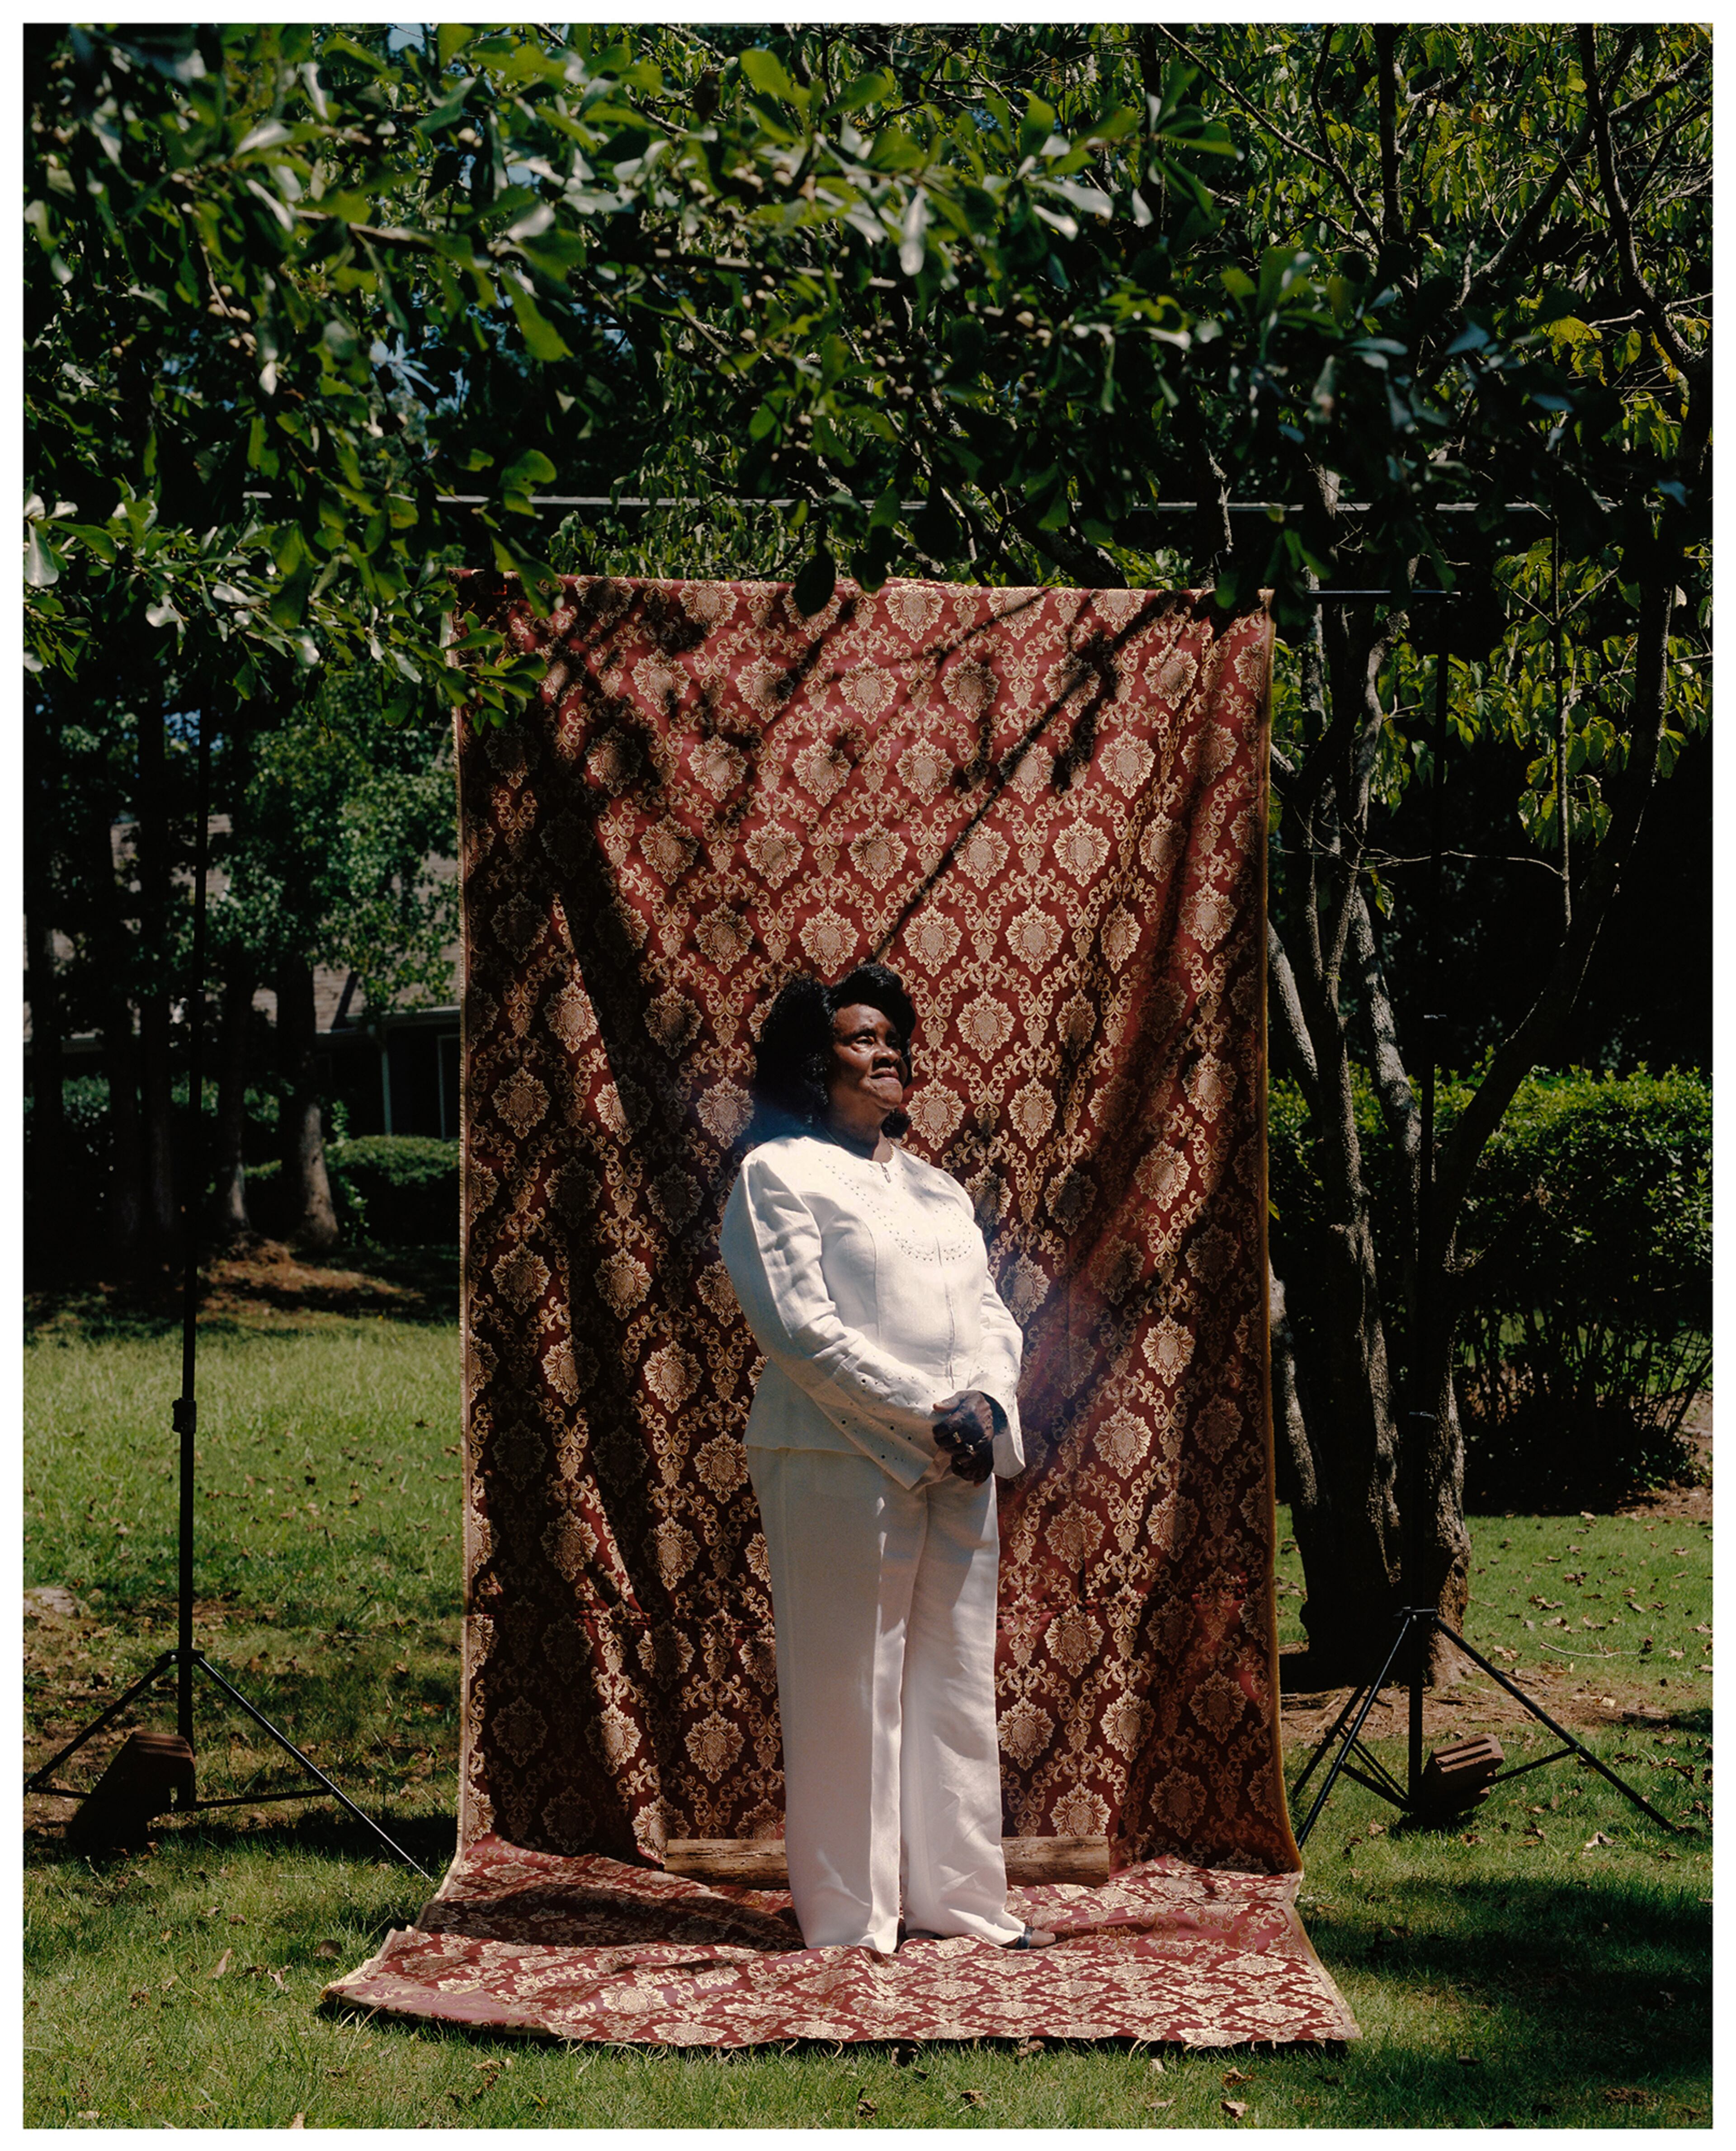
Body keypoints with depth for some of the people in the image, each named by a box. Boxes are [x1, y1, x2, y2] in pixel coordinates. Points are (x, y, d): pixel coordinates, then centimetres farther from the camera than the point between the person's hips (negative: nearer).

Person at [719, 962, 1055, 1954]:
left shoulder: (936, 1188, 21)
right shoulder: (779, 1173, -2)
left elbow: (991, 1312, 15)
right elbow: (802, 1327, -12)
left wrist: (987, 1403, -6)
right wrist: (927, 1412, -15)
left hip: (958, 1463, 7)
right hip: (840, 1462, -7)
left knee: (957, 1677, 9)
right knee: (848, 1685, -2)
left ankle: (959, 1894, 19)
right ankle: (850, 1915, 7)